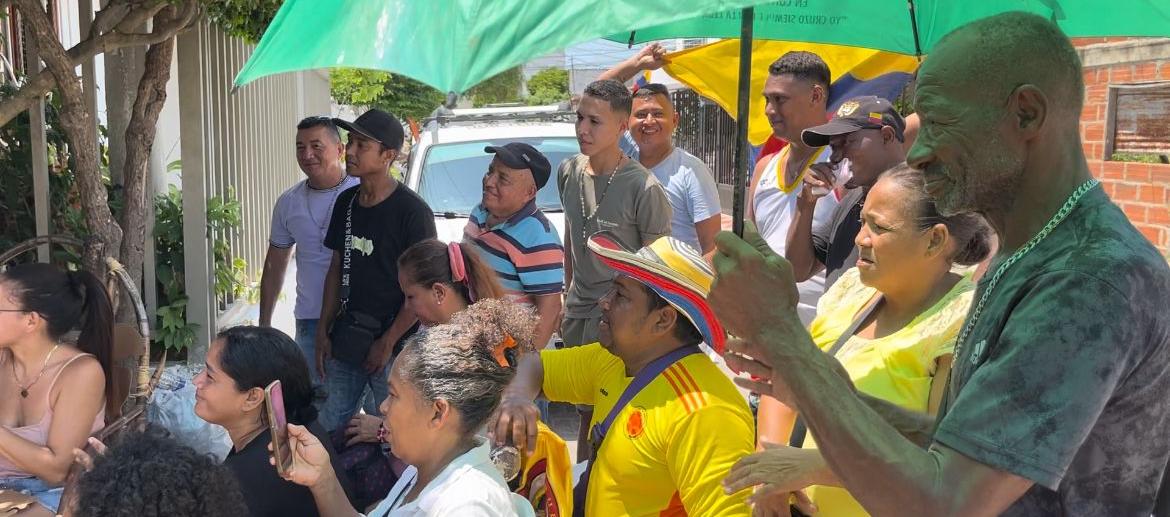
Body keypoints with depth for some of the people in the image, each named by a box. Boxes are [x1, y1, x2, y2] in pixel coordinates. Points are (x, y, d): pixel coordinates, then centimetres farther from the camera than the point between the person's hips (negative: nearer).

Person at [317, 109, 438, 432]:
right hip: (347, 339, 6)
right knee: (331, 426, 12)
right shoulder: (346, 203, 6)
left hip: (394, 345, -6)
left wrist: (388, 342, -12)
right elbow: (337, 269, 14)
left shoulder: (412, 211, -14)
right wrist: (323, 331, 8)